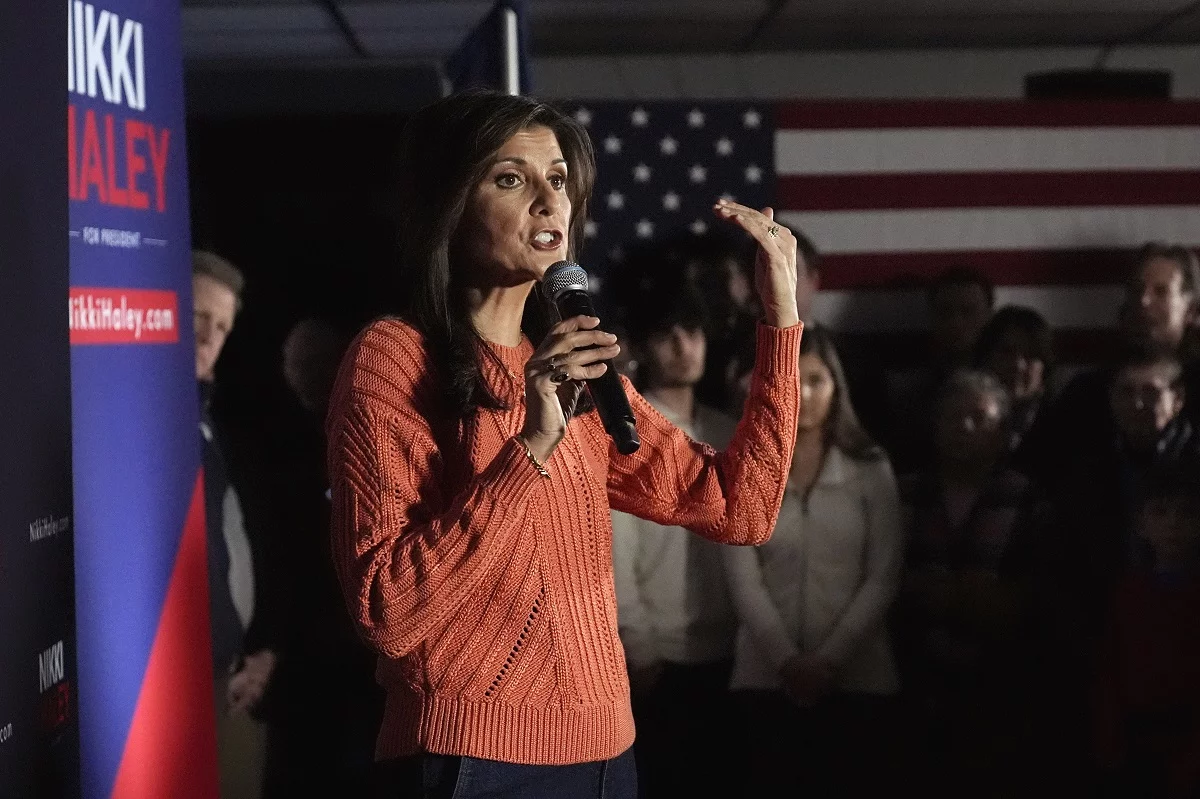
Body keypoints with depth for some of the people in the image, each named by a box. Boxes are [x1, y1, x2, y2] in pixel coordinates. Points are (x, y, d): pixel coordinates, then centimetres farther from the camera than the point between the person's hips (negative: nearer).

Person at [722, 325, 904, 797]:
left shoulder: (870, 468, 3)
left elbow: (883, 578, -2)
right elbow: (743, 581, -2)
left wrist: (829, 660, -11)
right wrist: (788, 661, -12)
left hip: (856, 676, 0)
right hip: (767, 677, 0)